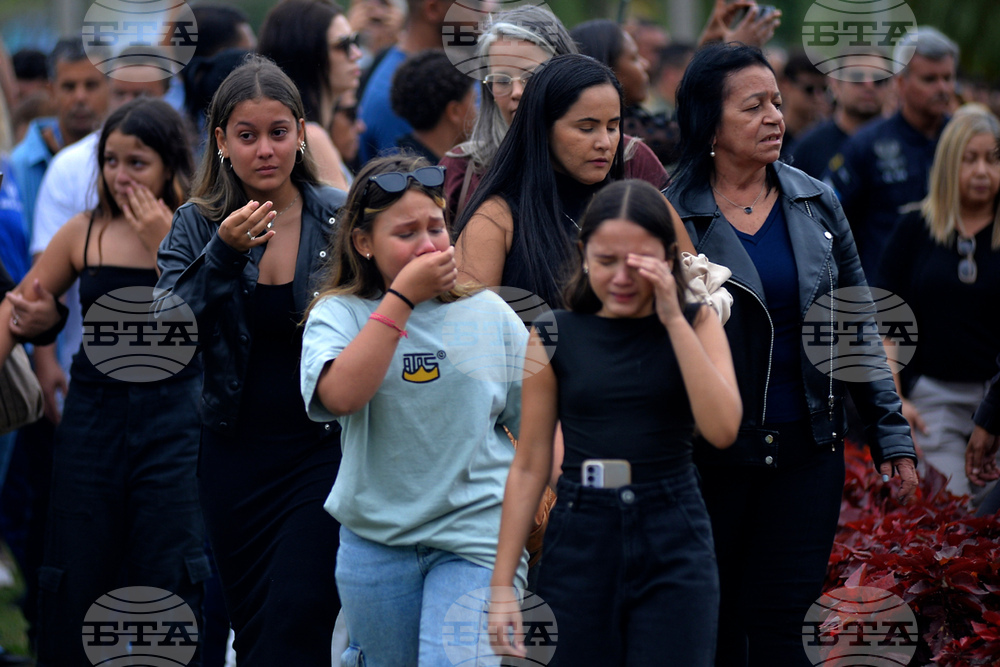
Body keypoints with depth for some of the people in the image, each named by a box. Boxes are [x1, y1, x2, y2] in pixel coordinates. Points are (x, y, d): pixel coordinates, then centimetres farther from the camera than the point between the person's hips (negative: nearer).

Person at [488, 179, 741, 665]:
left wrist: (673, 320, -14)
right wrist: (502, 585, 0)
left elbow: (722, 429, -13)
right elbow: (529, 466, 3)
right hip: (580, 541, 1)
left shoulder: (696, 324, 2)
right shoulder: (556, 335, 2)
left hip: (673, 550, -1)